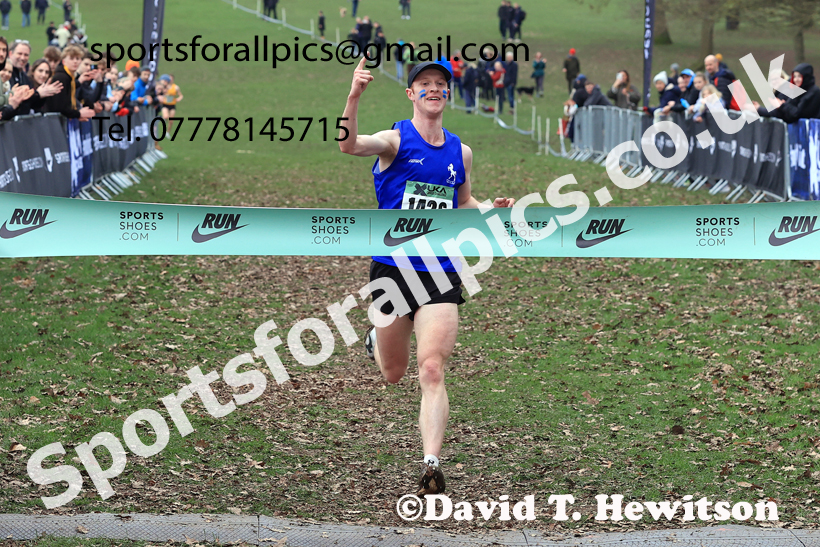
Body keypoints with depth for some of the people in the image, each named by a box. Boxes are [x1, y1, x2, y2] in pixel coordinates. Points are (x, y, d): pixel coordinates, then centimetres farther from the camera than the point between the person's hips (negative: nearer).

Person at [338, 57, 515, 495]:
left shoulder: (460, 152, 10)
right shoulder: (395, 140, -5)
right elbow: (349, 146, -27)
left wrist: (491, 211, 5)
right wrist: (354, 97, -44)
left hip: (440, 274, 2)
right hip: (392, 268, -2)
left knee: (432, 371, -14)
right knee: (393, 374, 14)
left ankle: (431, 464, -17)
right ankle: (377, 341, 50)